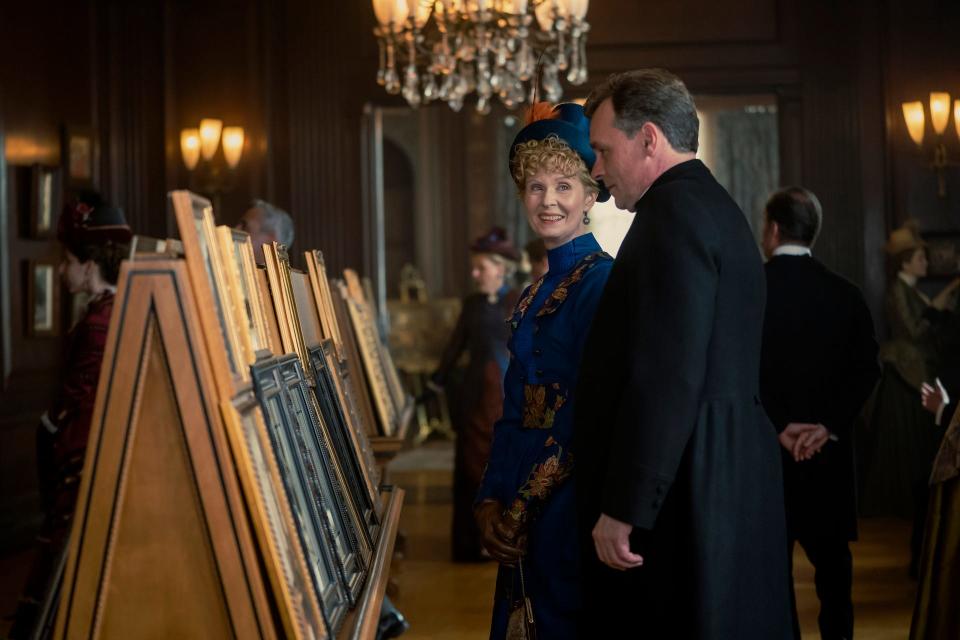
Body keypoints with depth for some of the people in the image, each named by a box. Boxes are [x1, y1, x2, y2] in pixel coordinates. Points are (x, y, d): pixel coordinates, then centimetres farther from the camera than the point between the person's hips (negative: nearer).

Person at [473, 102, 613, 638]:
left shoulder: (602, 281, -12)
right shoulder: (534, 296, 13)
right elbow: (516, 412, 12)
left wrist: (523, 505, -14)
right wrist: (491, 501, 0)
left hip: (571, 503, -8)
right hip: (523, 512, 8)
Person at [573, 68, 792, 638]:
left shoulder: (674, 212, -14)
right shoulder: (717, 207, 18)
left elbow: (666, 377, -22)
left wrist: (623, 509, -19)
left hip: (684, 499, -10)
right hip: (733, 480, 10)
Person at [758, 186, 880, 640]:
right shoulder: (845, 293, 3)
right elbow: (866, 368, -6)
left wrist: (779, 427, -13)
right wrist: (827, 426, -12)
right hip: (829, 449, 3)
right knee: (831, 557, 14)